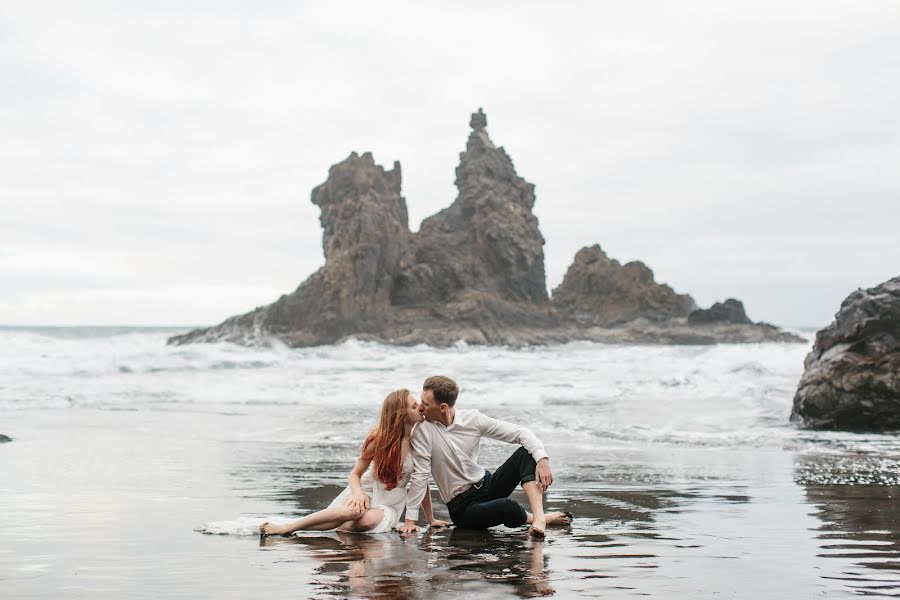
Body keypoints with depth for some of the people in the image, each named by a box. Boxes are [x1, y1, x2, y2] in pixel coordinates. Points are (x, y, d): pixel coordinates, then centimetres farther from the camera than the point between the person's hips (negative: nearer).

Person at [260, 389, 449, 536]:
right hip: (368, 493, -1)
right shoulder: (378, 438, -10)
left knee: (369, 520, -37)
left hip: (390, 505, 1)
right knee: (354, 511, -38)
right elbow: (355, 474, -2)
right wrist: (358, 492, -26)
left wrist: (431, 519, 10)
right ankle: (288, 526, -28)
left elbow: (422, 481, 4)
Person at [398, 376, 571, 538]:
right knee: (508, 507, -33)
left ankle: (538, 517, -29)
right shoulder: (423, 430, -15)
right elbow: (420, 475, -14)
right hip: (463, 507, -4)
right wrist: (410, 519, -17)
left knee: (526, 453, -17)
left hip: (488, 485, 4)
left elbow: (520, 432, -8)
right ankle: (539, 518, 0)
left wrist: (542, 459, -24)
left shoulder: (472, 419, -7)